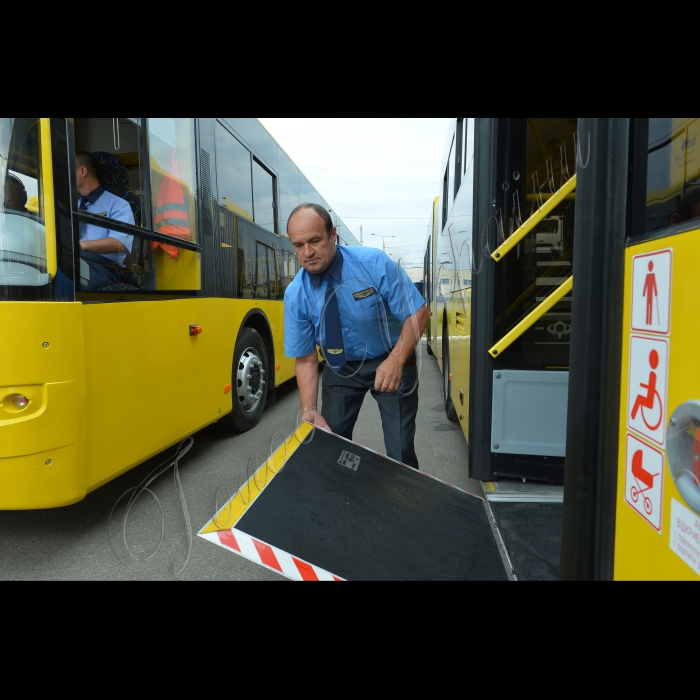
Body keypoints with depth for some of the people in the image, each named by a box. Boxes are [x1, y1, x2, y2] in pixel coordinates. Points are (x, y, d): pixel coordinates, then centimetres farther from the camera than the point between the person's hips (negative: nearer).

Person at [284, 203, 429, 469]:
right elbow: (305, 359, -9)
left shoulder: (374, 263, -23)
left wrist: (396, 361, -31)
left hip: (390, 362, -2)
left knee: (400, 449, -7)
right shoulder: (295, 295, -15)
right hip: (341, 366, 3)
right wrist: (309, 409, -21)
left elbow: (417, 312, -17)